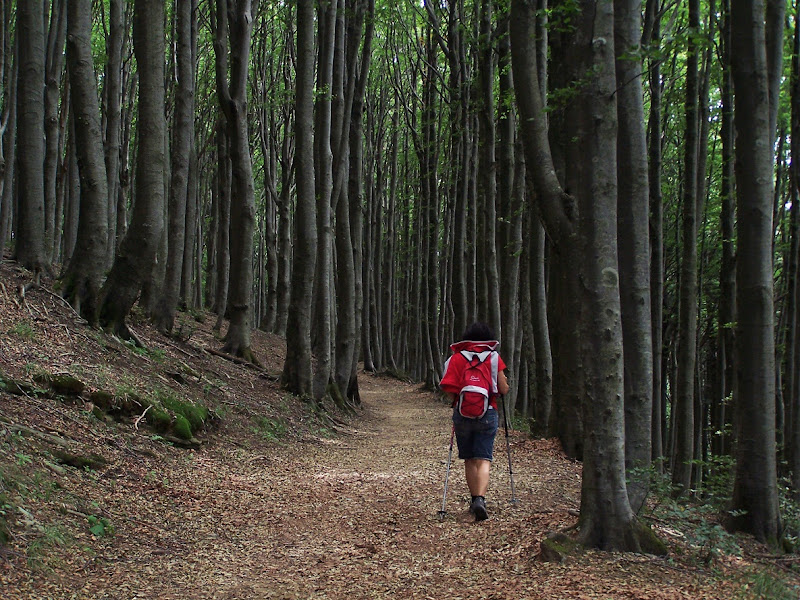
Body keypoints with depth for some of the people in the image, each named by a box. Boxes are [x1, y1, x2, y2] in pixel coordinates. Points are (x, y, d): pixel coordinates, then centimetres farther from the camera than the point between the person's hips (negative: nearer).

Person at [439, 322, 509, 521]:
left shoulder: (457, 357, 3)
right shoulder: (494, 358, 2)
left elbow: (448, 389, -6)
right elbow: (504, 390, 0)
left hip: (462, 414, 1)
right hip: (487, 414, -1)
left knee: (469, 460, 14)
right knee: (483, 459, -3)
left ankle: (475, 499, 19)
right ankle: (480, 499, -21)